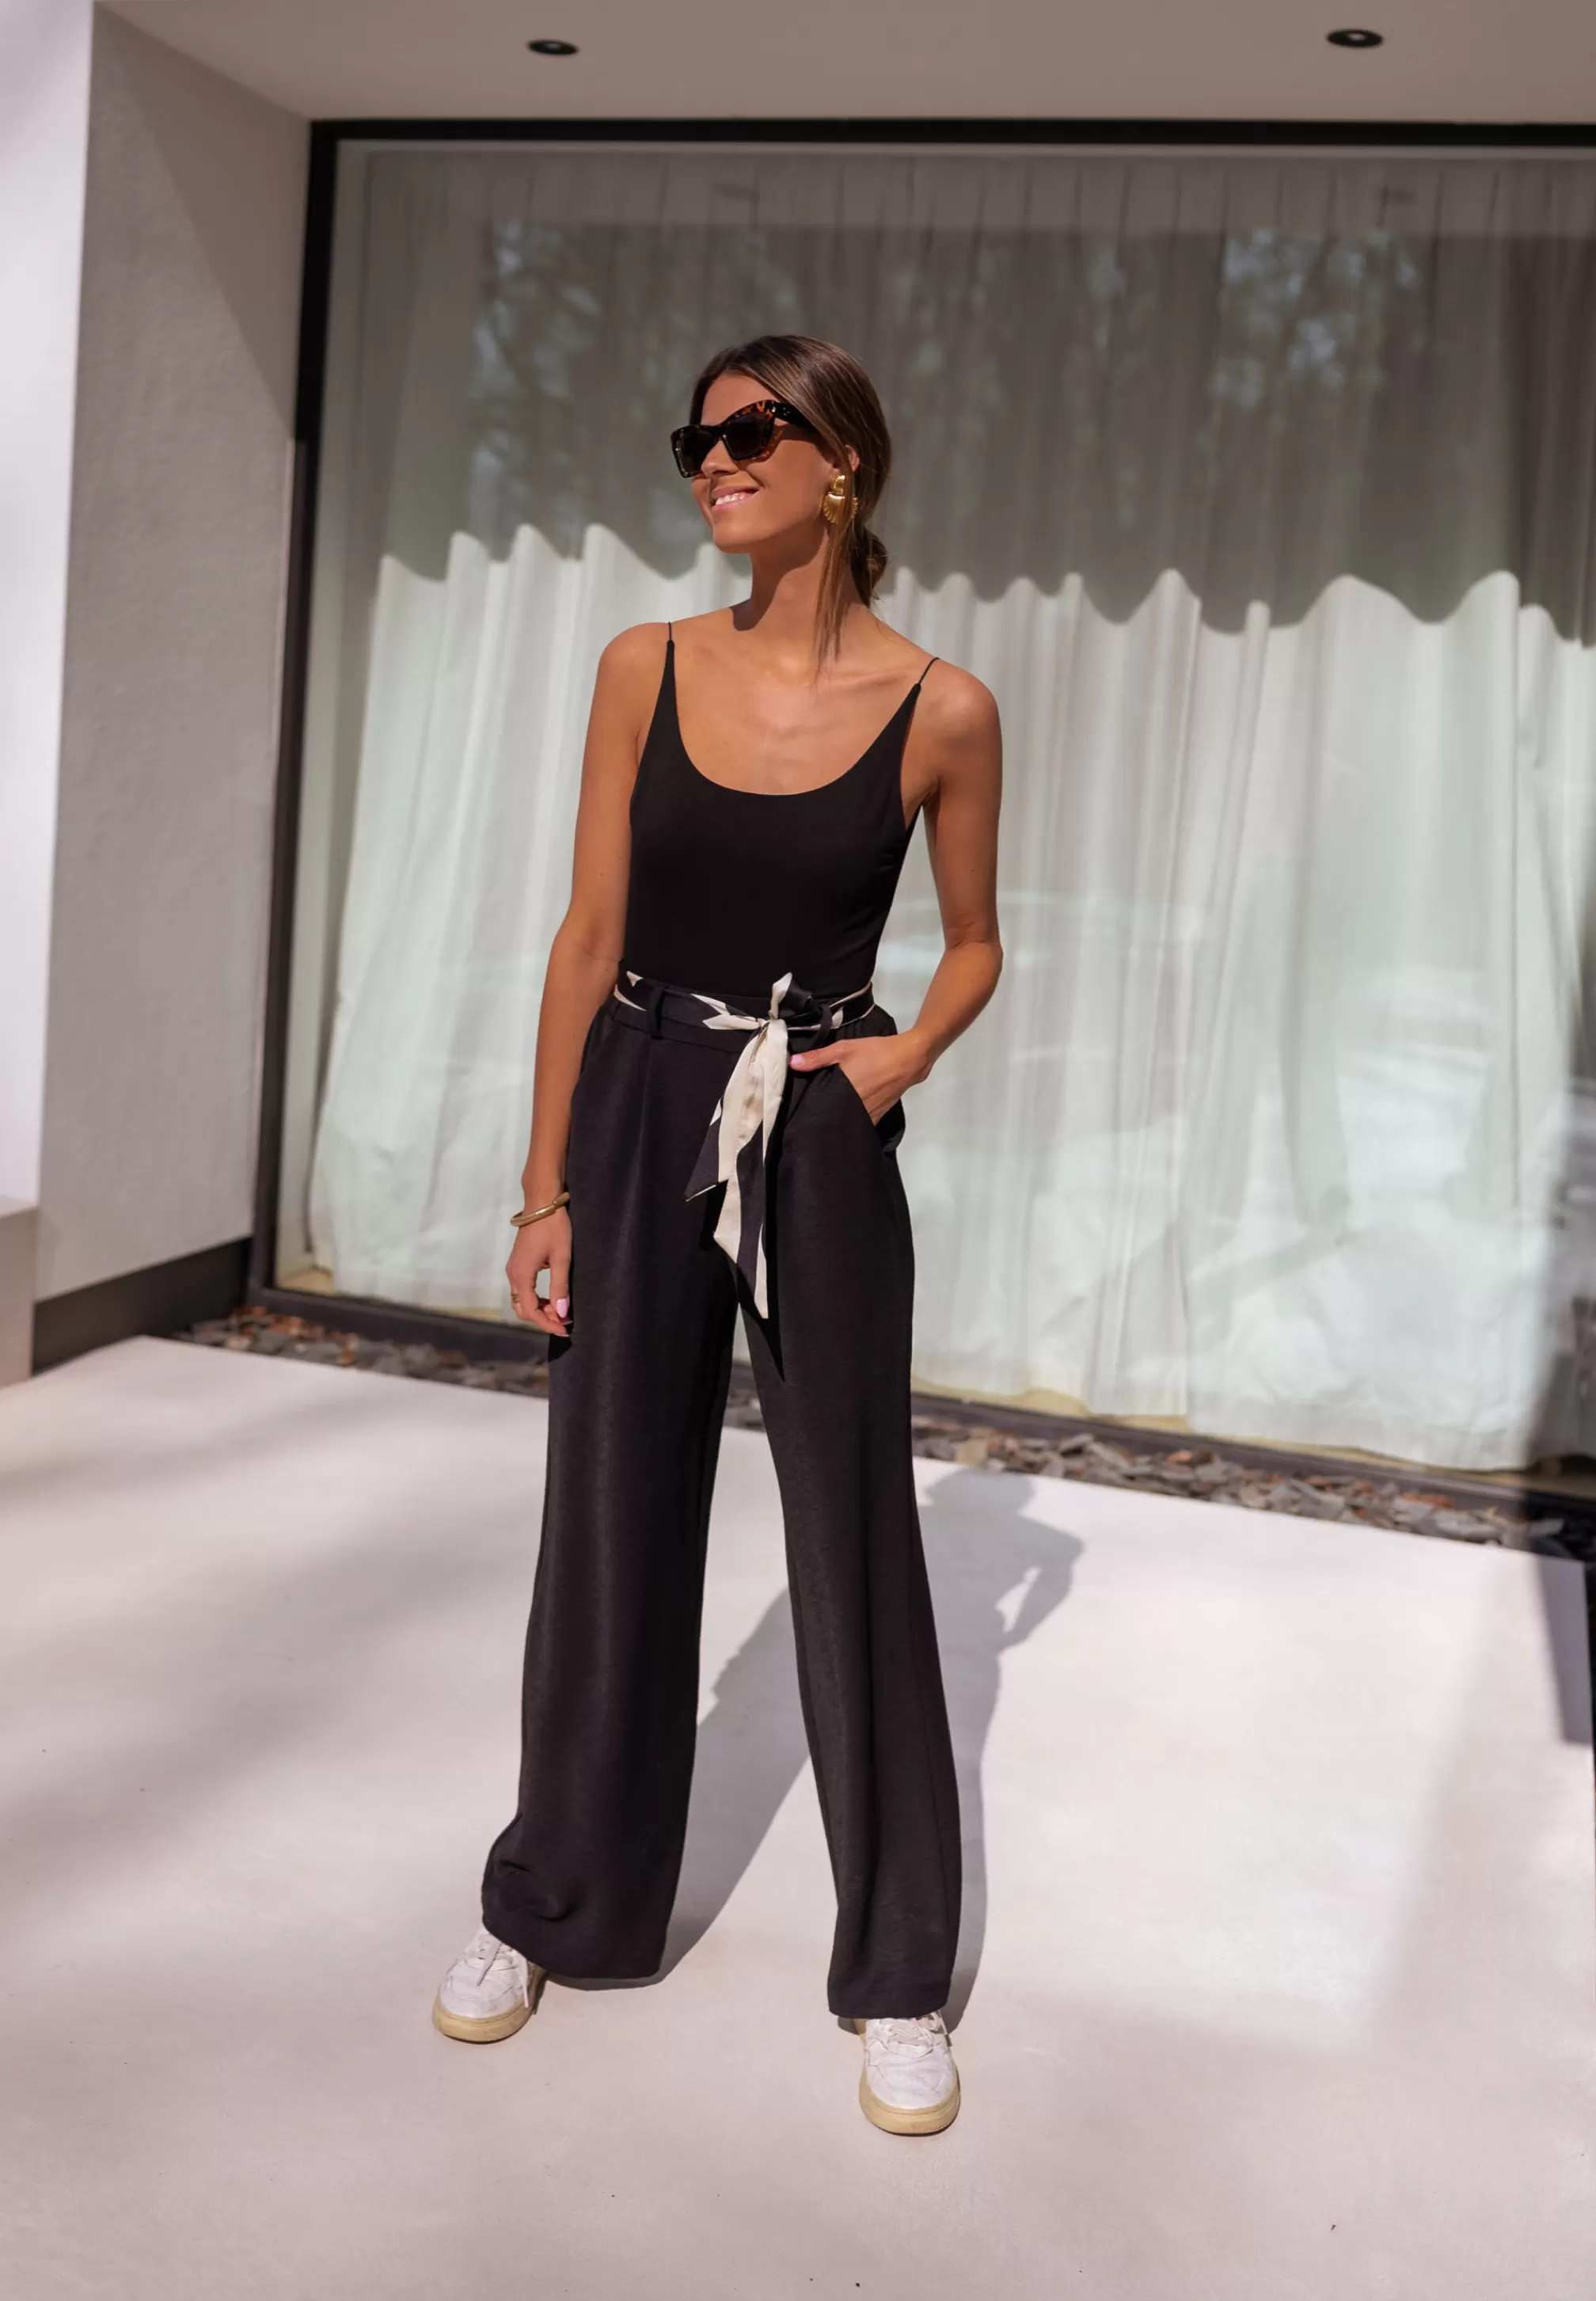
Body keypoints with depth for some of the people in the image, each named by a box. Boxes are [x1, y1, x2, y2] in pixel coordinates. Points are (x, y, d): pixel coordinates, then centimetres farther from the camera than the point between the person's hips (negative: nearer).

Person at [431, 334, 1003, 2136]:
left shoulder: (939, 709, -5)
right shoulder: (645, 669, 0)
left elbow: (973, 942, 10)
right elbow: (590, 935, 2)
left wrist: (908, 1052, -11)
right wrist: (544, 1188, 1)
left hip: (819, 1140, -2)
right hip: (640, 1113, 2)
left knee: (854, 1531, 4)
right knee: (612, 1515, 10)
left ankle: (898, 1971, 20)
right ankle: (556, 1903, 31)